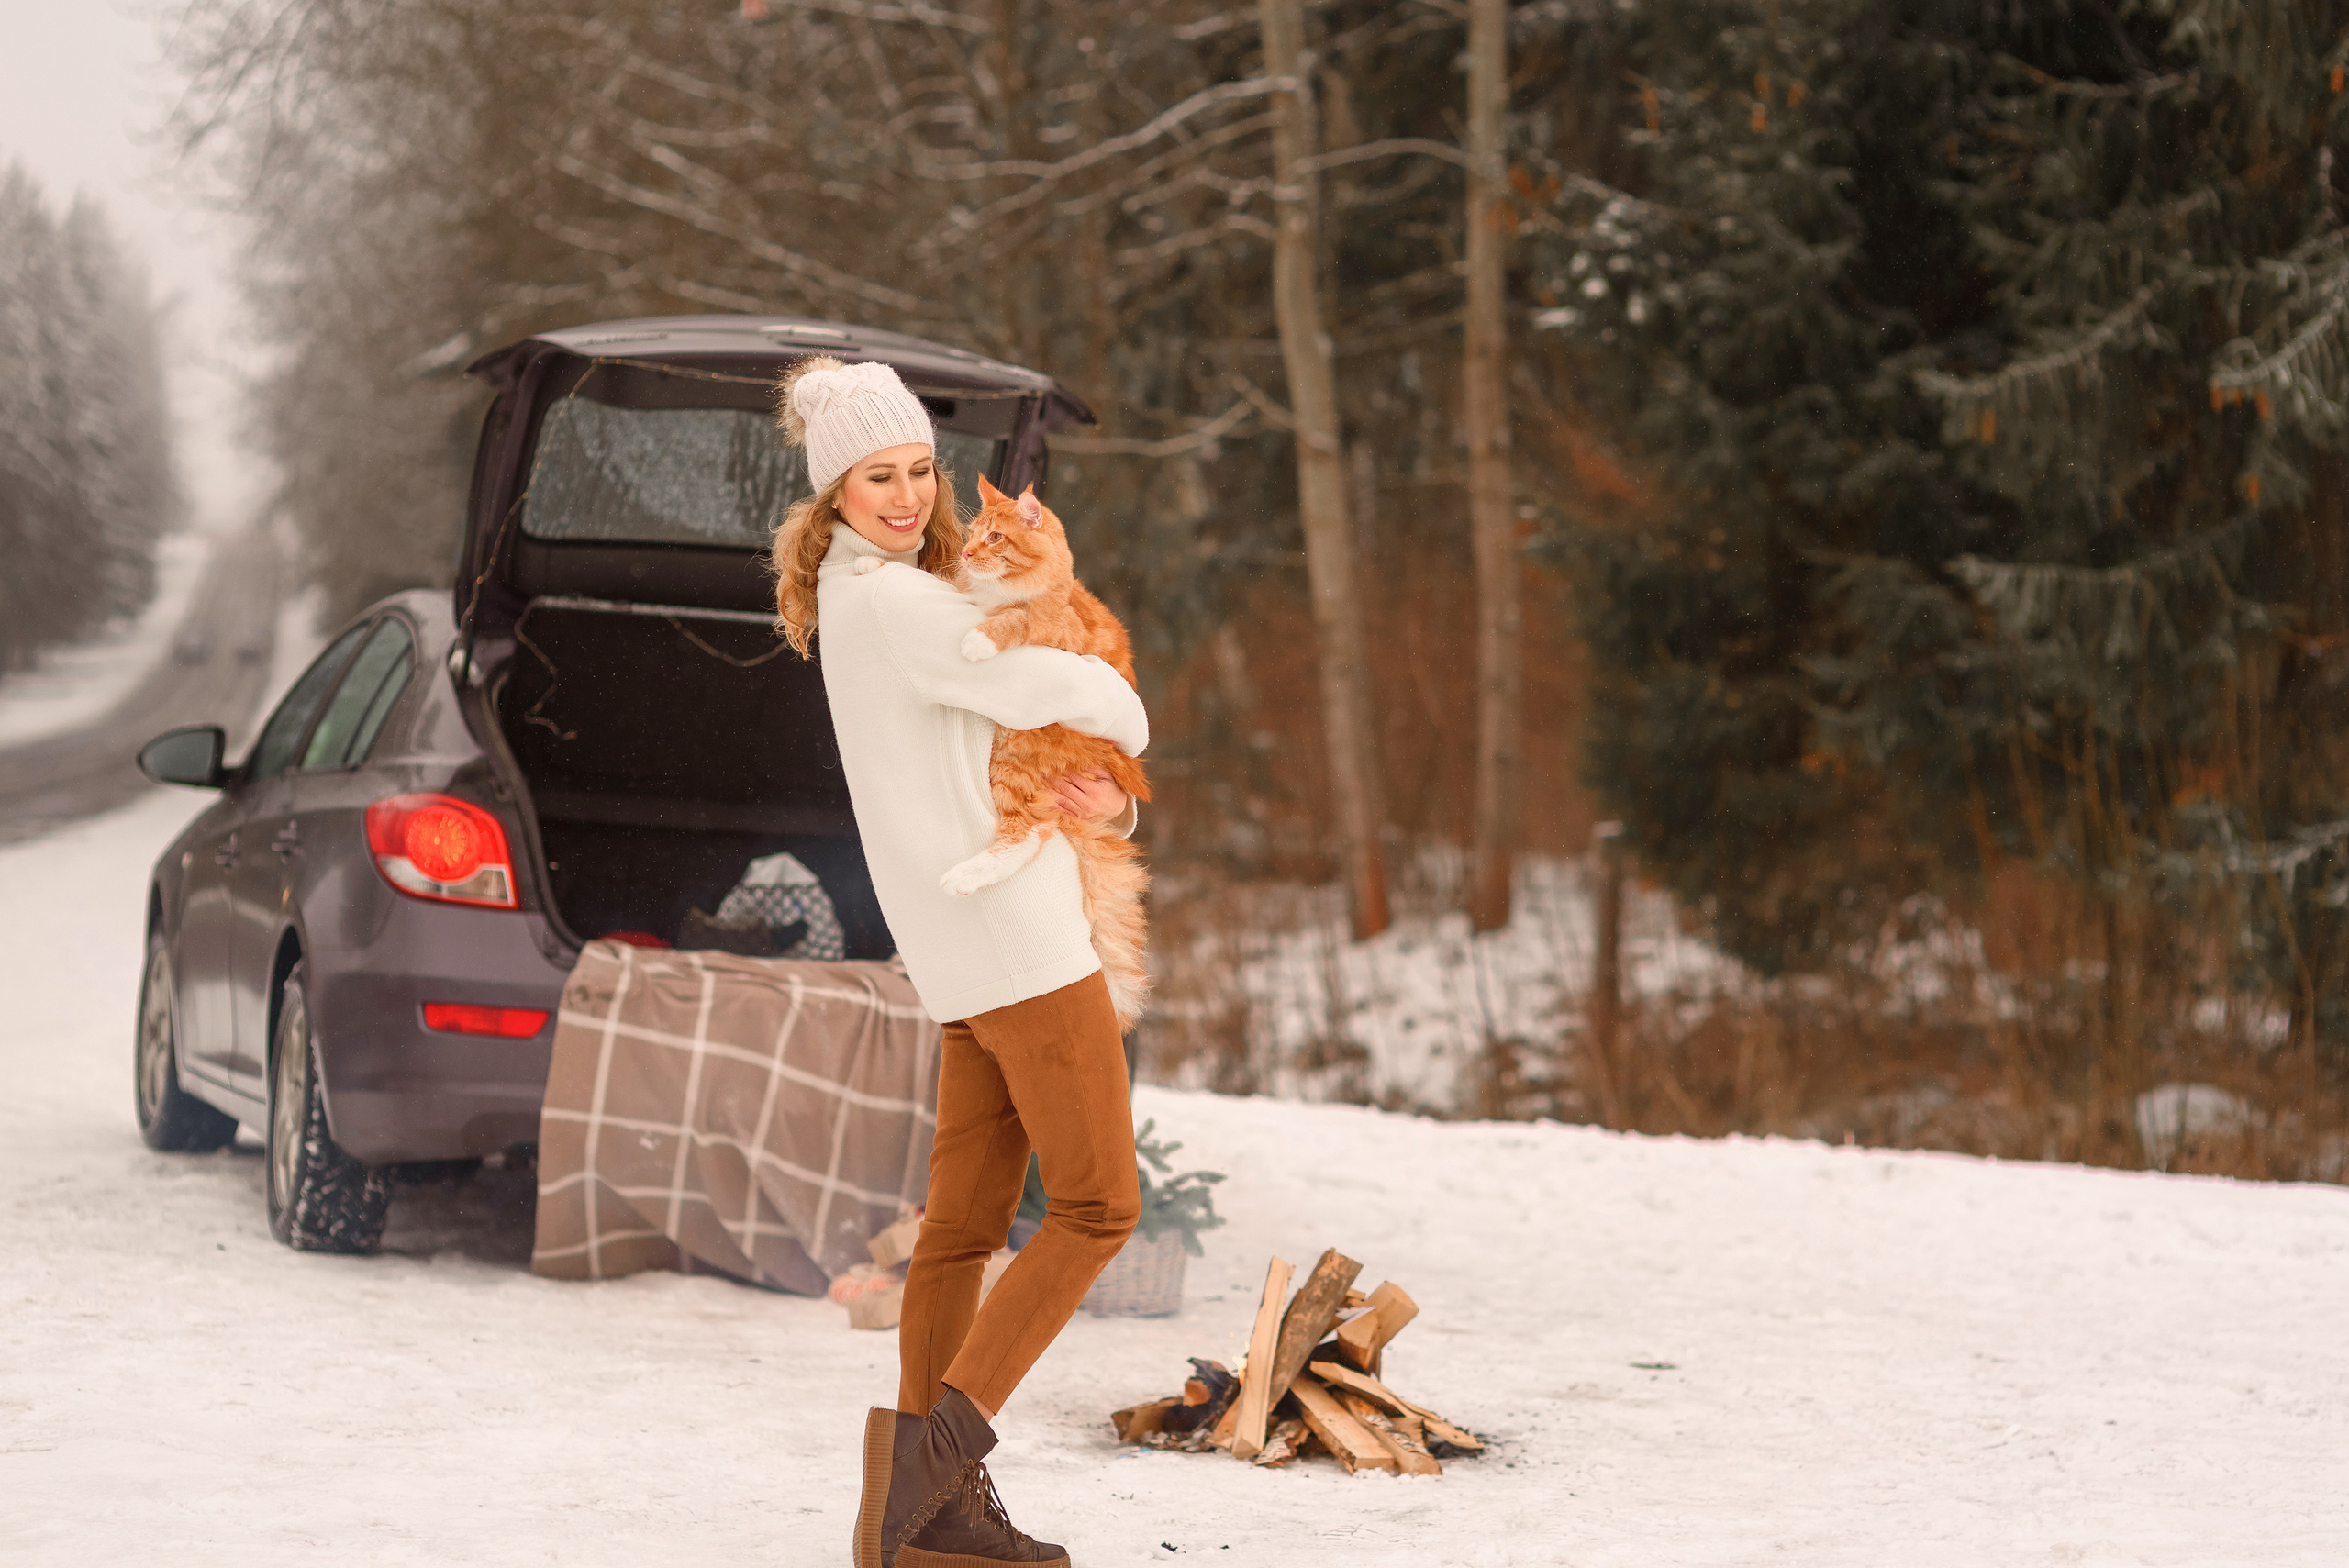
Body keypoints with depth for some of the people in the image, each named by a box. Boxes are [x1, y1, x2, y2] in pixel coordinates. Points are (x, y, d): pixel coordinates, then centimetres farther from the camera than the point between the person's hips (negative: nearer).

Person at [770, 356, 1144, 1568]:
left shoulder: (877, 596, 15)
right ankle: (942, 1446, -12)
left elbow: (1007, 729, 19)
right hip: (1014, 934, -9)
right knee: (1096, 1206, -5)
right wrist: (1127, 726, 2)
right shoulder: (892, 603, -16)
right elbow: (1066, 689, -22)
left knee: (965, 1220, 9)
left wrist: (1106, 793, -1)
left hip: (971, 954, 9)